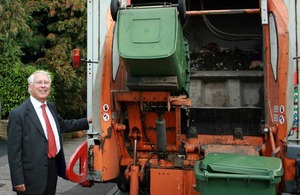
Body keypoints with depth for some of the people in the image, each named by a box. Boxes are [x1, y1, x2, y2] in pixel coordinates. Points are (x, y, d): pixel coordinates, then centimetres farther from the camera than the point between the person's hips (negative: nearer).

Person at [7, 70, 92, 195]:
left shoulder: (51, 107, 8)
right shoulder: (18, 114, -15)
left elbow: (63, 125, 26)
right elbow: (14, 151, -14)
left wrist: (88, 121, 21)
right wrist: (18, 180, -15)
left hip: (53, 169, 7)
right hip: (32, 175, -7)